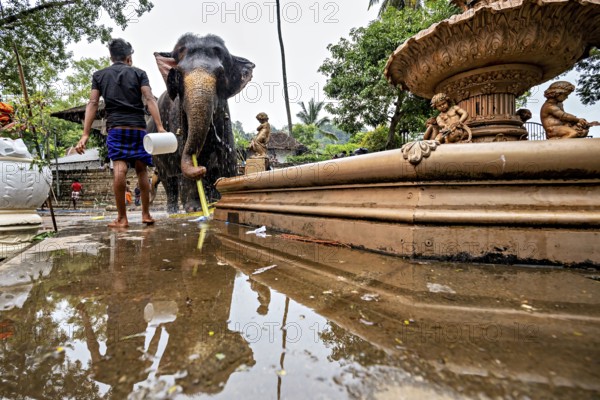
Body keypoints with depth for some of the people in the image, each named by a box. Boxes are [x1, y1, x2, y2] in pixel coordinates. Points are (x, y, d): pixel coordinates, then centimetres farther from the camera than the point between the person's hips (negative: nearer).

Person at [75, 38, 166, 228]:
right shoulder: (139, 73, 14)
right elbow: (150, 99, -2)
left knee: (119, 169, -10)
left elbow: (92, 104, 7)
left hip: (116, 127, 0)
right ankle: (146, 214, 7)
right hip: (138, 127, 0)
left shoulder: (99, 75, 17)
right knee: (142, 170, 5)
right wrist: (160, 126, -9)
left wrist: (85, 134, 3)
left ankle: (122, 218, -11)